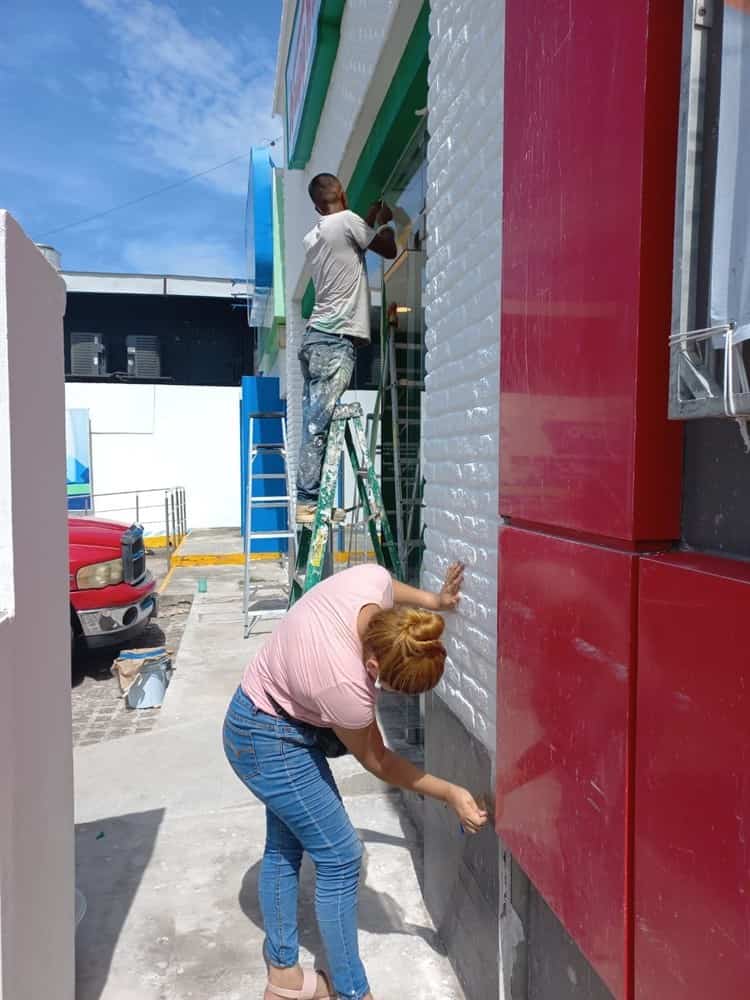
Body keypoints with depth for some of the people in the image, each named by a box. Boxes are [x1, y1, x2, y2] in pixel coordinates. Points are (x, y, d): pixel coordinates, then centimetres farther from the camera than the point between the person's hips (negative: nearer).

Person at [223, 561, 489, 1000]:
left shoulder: (373, 579, -27)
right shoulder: (345, 687, -40)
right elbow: (377, 761, -18)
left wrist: (432, 600, -1)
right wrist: (451, 794, -12)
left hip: (276, 721, 9)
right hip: (267, 742, -8)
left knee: (286, 844, 20)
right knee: (340, 856, 0)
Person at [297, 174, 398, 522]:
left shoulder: (312, 237, 20)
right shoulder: (346, 221, -2)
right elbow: (389, 250, 7)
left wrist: (371, 220, 39)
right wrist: (385, 222, 24)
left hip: (316, 337, 8)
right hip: (335, 340, -8)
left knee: (314, 424, 5)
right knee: (318, 425, -11)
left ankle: (308, 501, 5)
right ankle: (307, 502, -11)